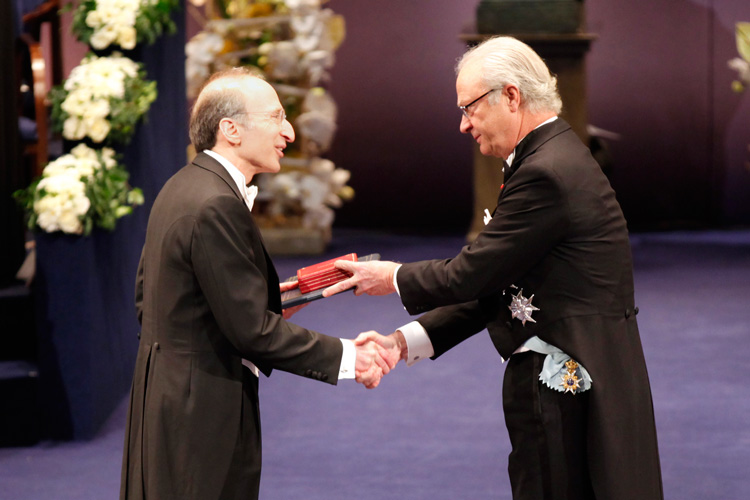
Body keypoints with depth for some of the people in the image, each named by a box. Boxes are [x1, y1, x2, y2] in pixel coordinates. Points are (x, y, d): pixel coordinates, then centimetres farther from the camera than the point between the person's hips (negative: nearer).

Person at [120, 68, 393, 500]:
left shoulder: (183, 187, 10)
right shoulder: (216, 206, -22)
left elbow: (145, 296, 17)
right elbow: (252, 329, -22)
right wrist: (345, 357, -16)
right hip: (201, 411, -10)